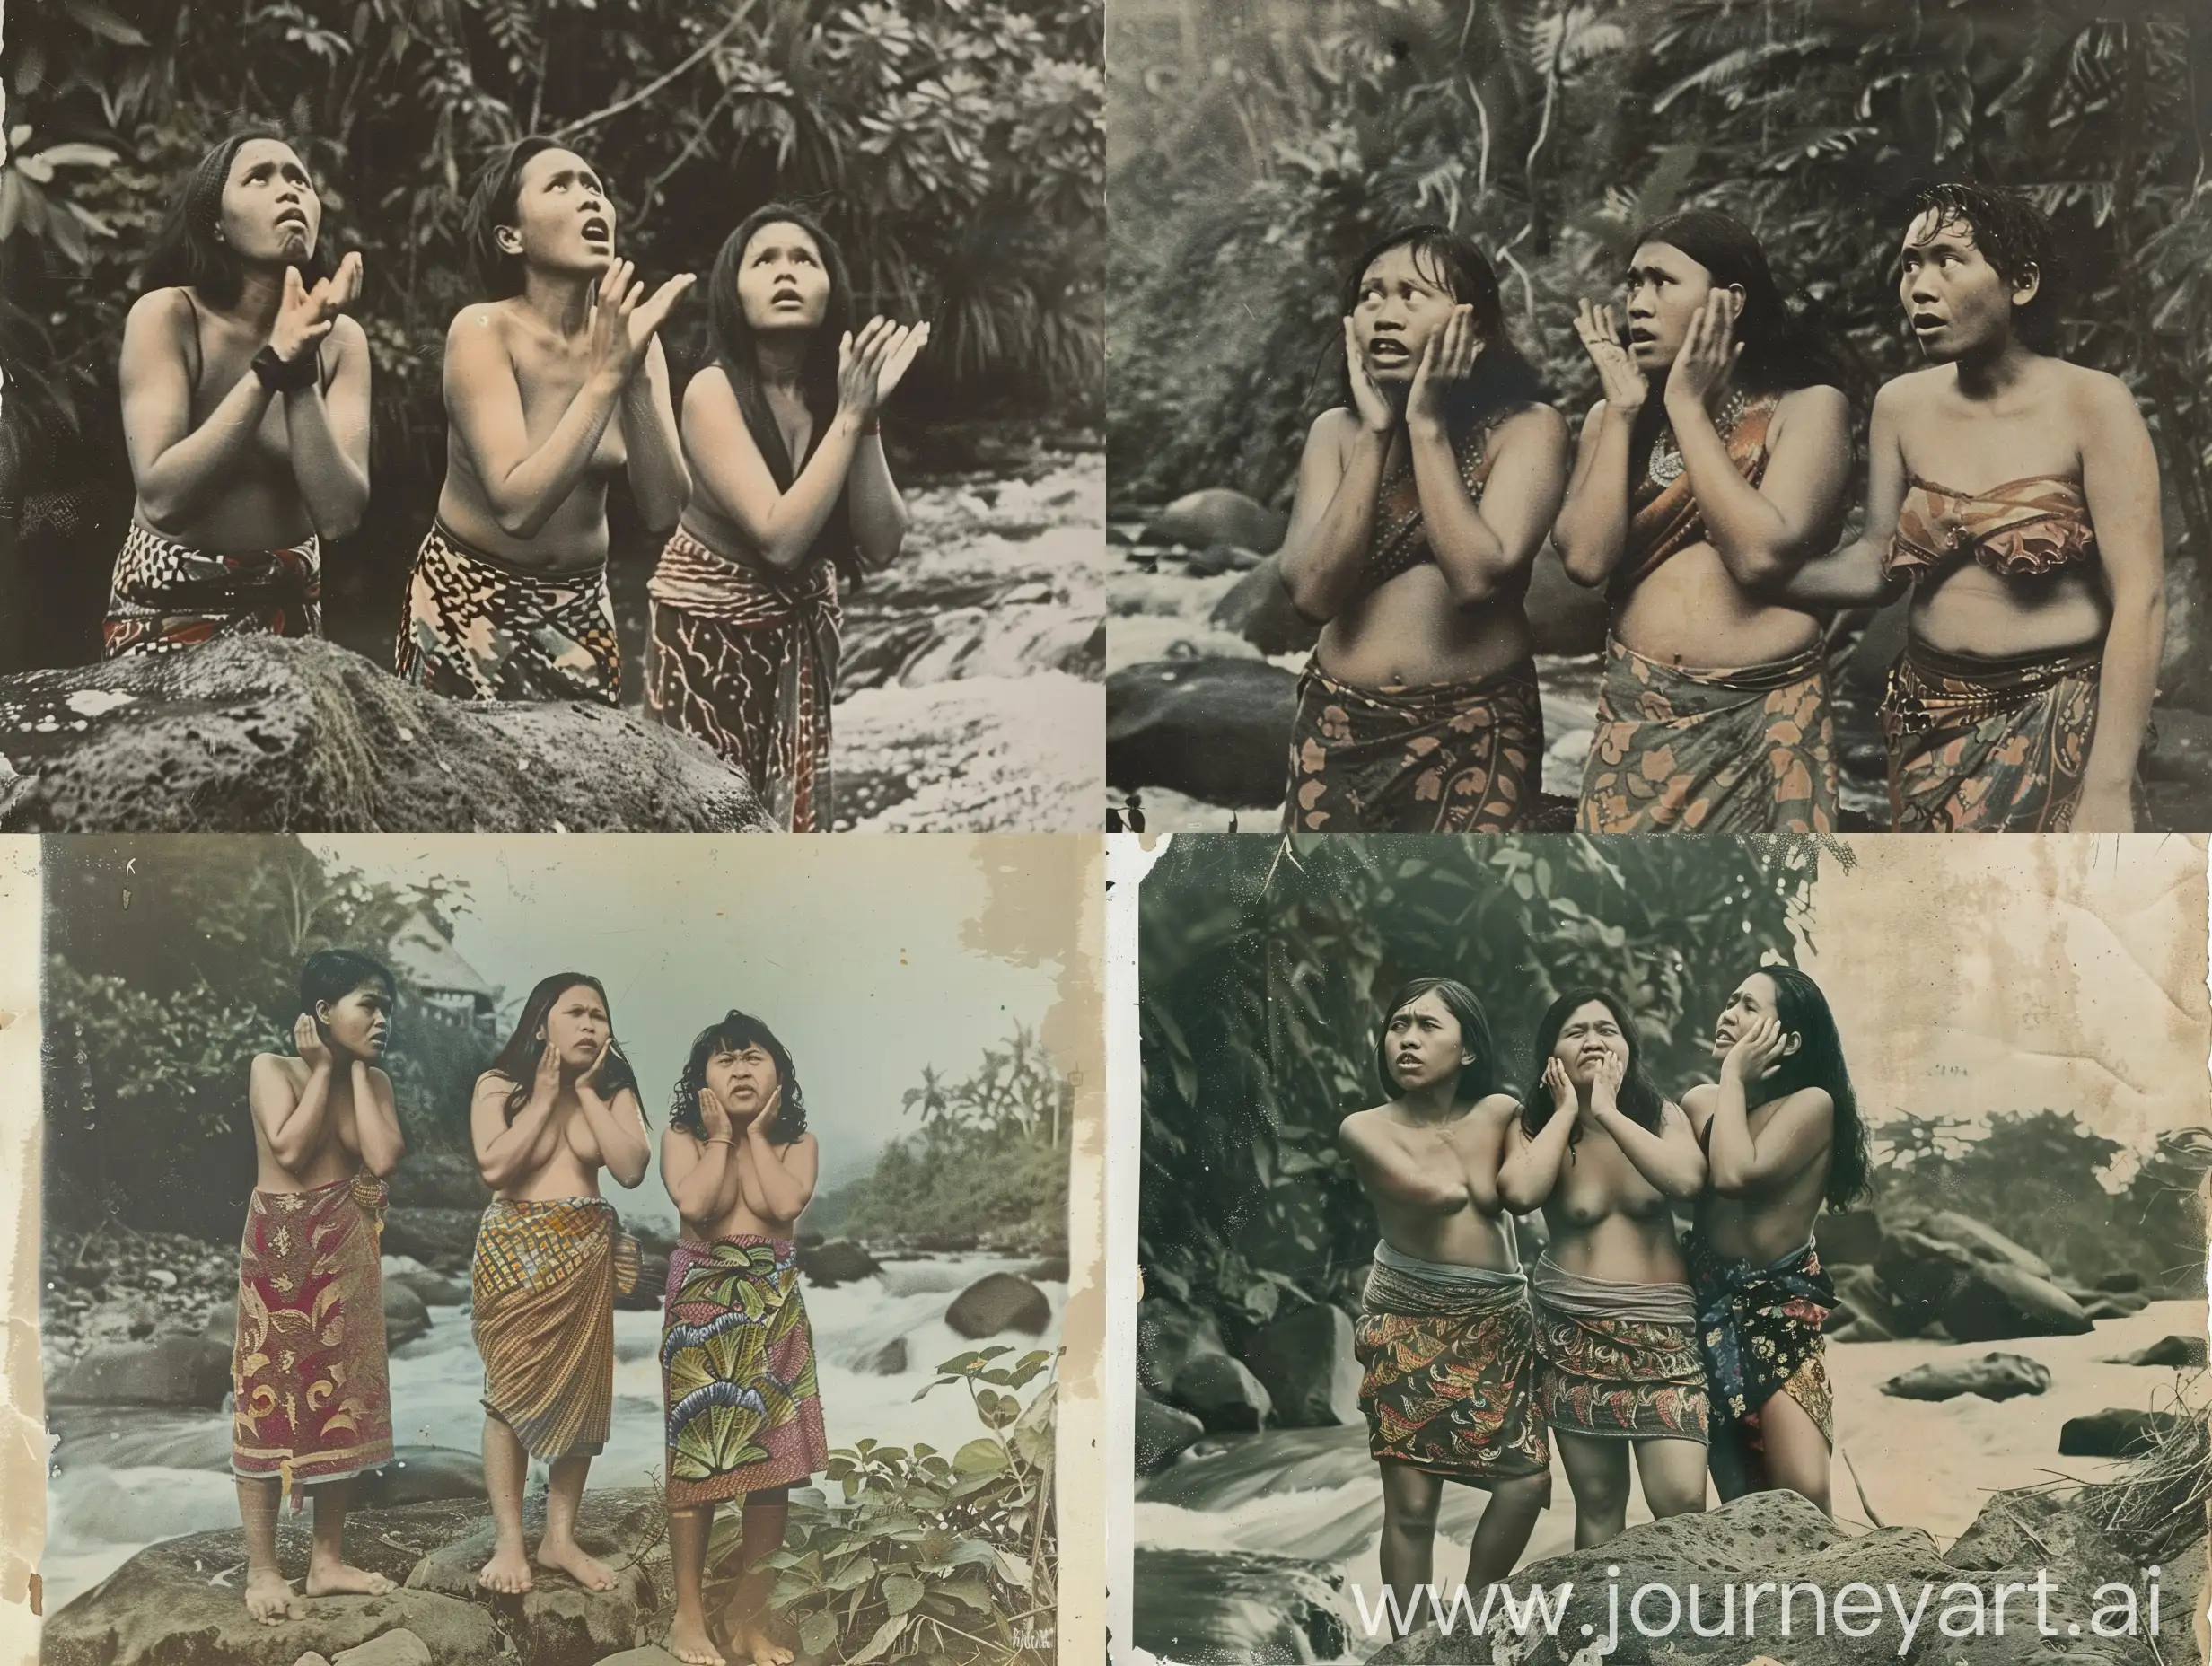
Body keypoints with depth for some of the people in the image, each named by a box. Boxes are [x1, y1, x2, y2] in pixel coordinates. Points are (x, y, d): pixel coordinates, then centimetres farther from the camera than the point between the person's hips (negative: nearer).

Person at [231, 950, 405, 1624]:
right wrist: (323, 1068, -14)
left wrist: (356, 1069, -9)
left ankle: (328, 1560, 18)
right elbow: (290, 1149, -22)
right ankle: (262, 1569, 5)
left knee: (342, 1397, 8)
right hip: (283, 1246, -5)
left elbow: (383, 1159, -11)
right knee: (270, 1397, -2)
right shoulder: (272, 1068, -8)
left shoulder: (373, 1081, 5)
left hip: (348, 1250, 5)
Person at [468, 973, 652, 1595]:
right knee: (512, 1394, -2)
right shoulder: (499, 1086, -5)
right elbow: (494, 1165, -19)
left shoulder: (613, 1092, 2)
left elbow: (631, 1168, -11)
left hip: (585, 1256, 3)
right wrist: (545, 1095, -14)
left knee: (581, 1394, 5)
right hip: (516, 1251, -3)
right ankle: (508, 1543, 5)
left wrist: (586, 1091, -11)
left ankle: (560, 1538, 15)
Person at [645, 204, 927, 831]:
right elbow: (781, 537, -30)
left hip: (804, 624, 5)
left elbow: (882, 546, -14)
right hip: (709, 625, -5)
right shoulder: (713, 391, -21)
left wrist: (867, 413, -23)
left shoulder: (840, 387, -7)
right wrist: (850, 414, -29)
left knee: (798, 805, 8)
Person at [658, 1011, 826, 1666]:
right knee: (694, 1457, 0)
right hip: (699, 1305, -2)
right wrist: (720, 1136, -11)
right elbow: (696, 1204, -20)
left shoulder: (797, 1141, 2)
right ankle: (689, 1613, 12)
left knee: (774, 1461, 4)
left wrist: (755, 1132, -9)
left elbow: (783, 1204, -16)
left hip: (774, 1308, 2)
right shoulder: (683, 1137, -3)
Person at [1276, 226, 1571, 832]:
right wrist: (1376, 433, -12)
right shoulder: (1336, 431, 3)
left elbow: (1476, 576, -20)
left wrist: (1426, 425, -16)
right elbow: (1312, 591, -10)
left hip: (1473, 730, -3)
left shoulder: (1526, 427, -6)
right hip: (1339, 725, 3)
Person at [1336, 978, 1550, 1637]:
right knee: (1411, 1501, -3)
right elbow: (1438, 1191, -19)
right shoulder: (1365, 1128, -6)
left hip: (1500, 1319, 4)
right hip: (1411, 1320, -3)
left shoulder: (1500, 1112, 3)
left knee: (1528, 1480, 1)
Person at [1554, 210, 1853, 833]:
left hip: (1763, 718, -3)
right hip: (1636, 716, 3)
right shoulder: (1613, 417, 9)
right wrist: (1624, 412, -6)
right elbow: (1585, 558, -6)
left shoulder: (1806, 405, -3)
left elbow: (1759, 553, -18)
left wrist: (1688, 408, -11)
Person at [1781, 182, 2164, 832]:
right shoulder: (1901, 406, 2)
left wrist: (2109, 791, -23)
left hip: (2057, 722, -4)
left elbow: (2140, 599, -17)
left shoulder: (2092, 405, -13)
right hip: (1930, 720, 5)